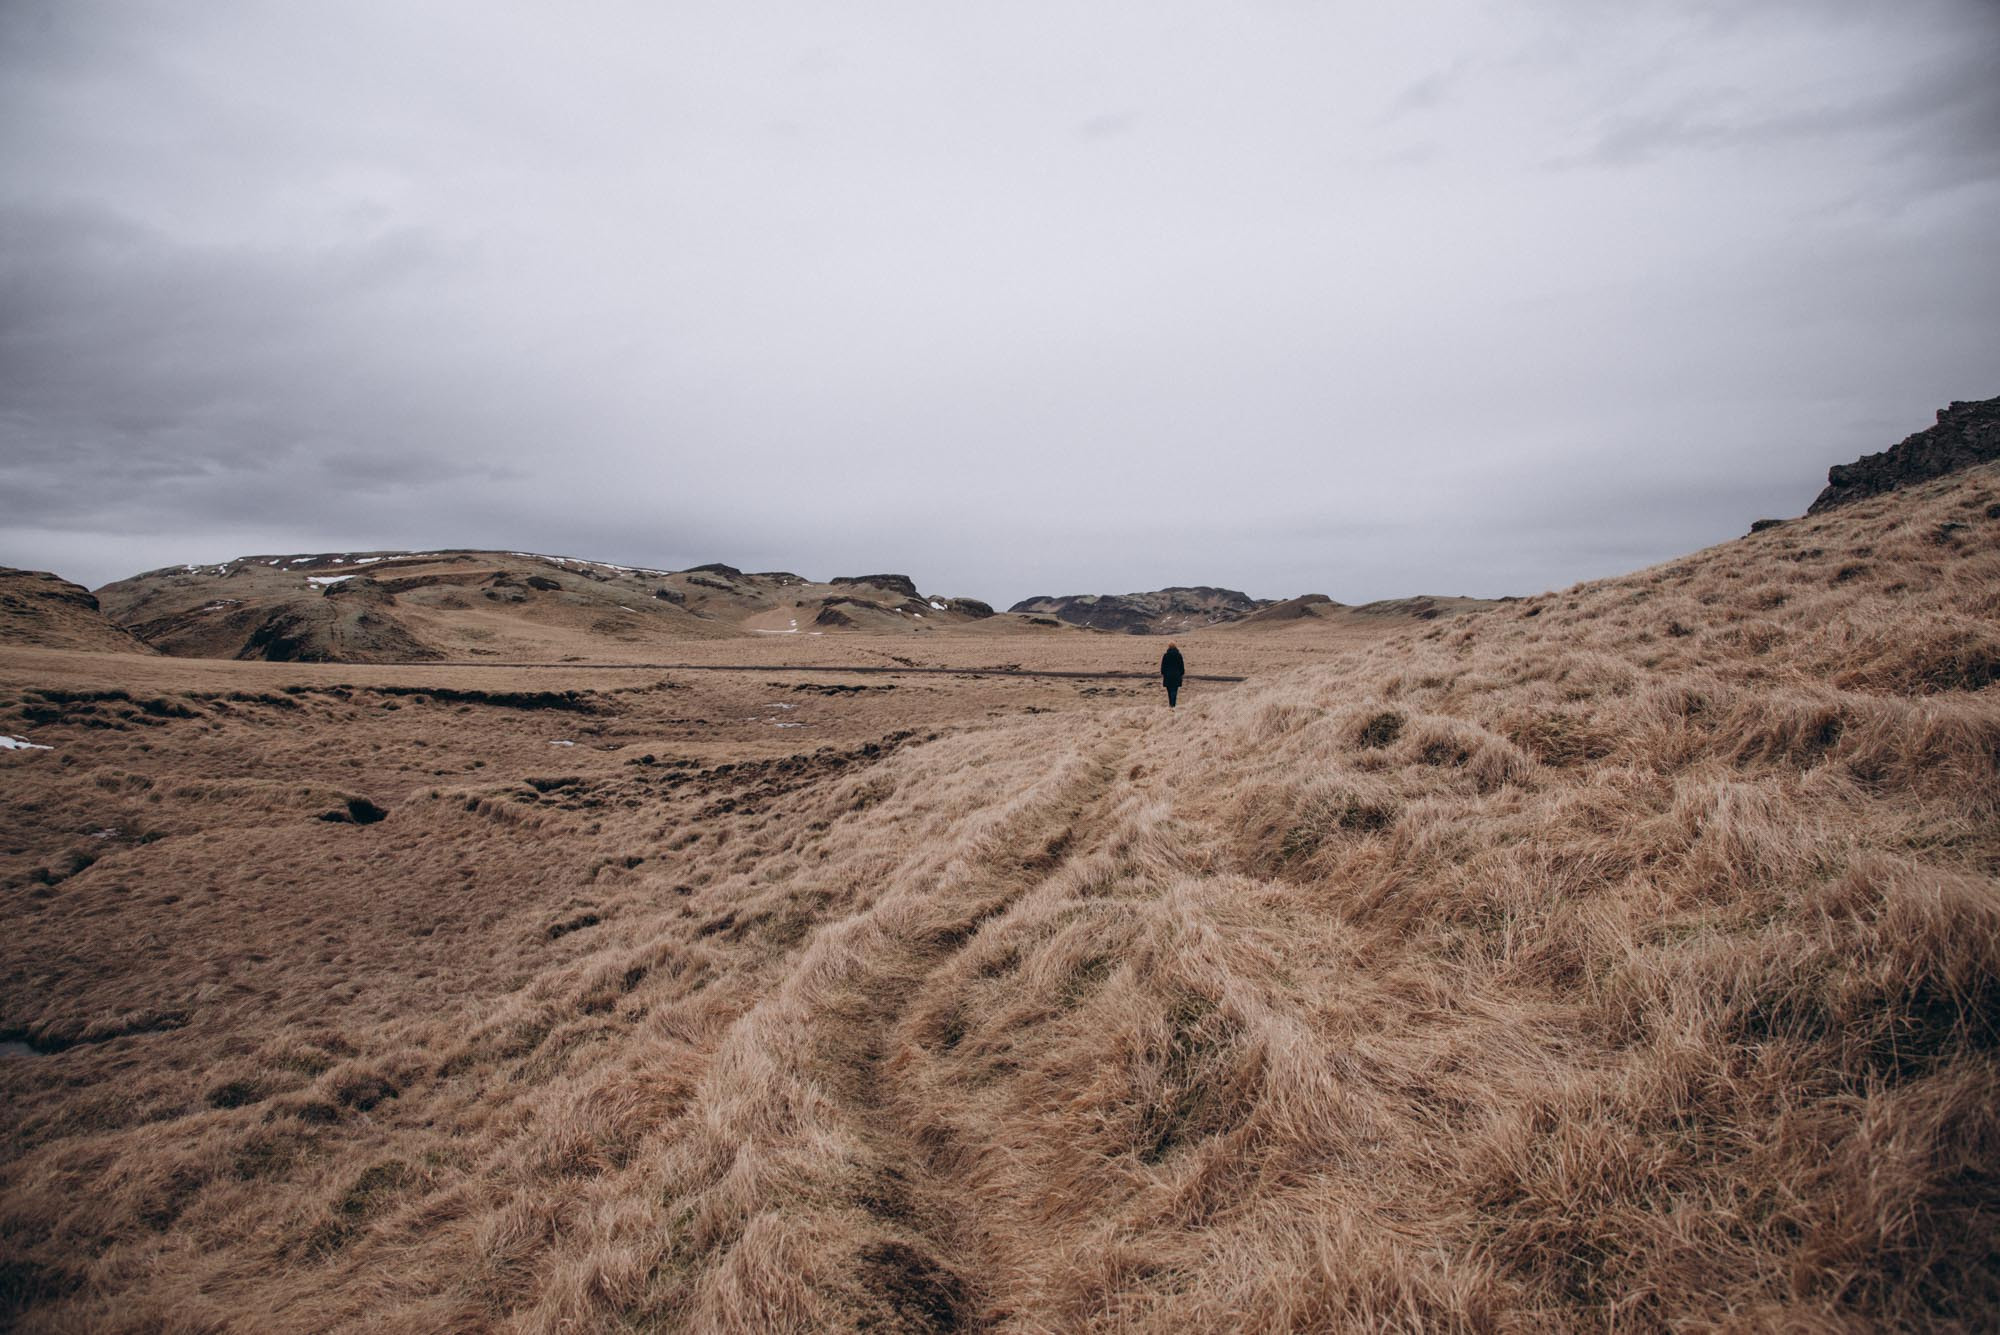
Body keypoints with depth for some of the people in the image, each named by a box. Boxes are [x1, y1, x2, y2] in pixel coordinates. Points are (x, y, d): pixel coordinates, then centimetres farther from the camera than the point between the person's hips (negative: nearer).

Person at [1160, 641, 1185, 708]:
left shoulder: (1165, 655, -6)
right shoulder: (1179, 655, -2)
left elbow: (1163, 666, -2)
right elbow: (1182, 665, 4)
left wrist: (1162, 673, 8)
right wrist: (1182, 673, 13)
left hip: (1168, 675, 0)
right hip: (1177, 675, 0)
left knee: (1169, 690, 12)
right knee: (1174, 690, -1)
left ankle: (1170, 705, 19)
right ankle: (1173, 705, -11)